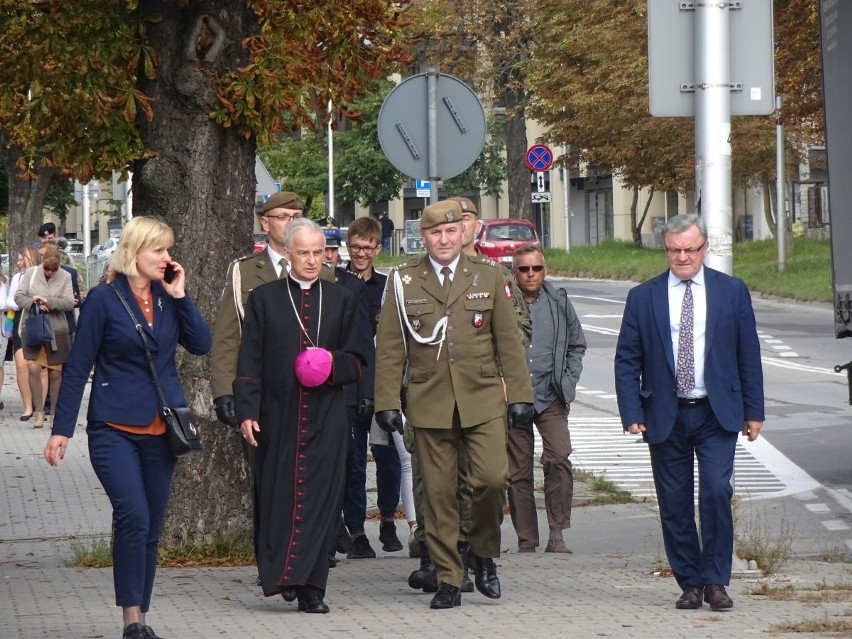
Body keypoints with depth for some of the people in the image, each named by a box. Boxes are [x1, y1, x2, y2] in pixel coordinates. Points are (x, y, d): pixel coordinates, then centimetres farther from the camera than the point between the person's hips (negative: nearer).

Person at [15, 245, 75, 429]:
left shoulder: (65, 277, 0)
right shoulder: (30, 273, 1)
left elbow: (69, 303, -7)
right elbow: (19, 296, -1)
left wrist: (48, 301, -21)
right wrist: (34, 304, -18)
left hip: (57, 330, 0)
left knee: (56, 373, 7)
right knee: (33, 368, -12)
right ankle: (38, 411, -1)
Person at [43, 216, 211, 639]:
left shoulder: (169, 299, 9)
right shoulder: (104, 299, -5)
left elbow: (201, 345, -3)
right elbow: (77, 366, -5)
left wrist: (180, 296, -8)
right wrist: (62, 428, -8)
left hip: (161, 429, 5)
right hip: (115, 429, -5)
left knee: (150, 528, 8)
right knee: (133, 517, -20)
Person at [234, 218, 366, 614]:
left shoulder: (341, 301, 12)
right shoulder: (264, 299, 6)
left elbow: (357, 361, 13)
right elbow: (249, 362, 3)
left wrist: (333, 365, -9)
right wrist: (246, 412, -6)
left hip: (326, 417, 1)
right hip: (277, 416, -1)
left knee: (320, 499, -5)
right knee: (276, 497, -1)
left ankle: (309, 586, -3)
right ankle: (278, 574, 12)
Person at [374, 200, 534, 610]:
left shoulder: (487, 276, 9)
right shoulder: (403, 282, 7)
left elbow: (508, 341, 10)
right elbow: (389, 348, 7)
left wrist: (519, 393, 5)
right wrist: (387, 402, 0)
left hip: (482, 398, 0)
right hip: (429, 403, 0)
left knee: (492, 478, -15)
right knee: (438, 493, 0)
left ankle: (483, 552, 10)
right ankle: (448, 579, 9)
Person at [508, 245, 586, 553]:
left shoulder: (559, 302, 6)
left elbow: (577, 346, 18)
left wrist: (568, 383, 8)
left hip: (551, 399, 1)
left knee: (559, 458, -17)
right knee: (518, 472, 3)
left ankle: (556, 534, -10)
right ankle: (526, 541, 11)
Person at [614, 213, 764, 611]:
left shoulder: (732, 292, 5)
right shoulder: (643, 298, 4)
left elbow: (748, 354, 8)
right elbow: (626, 360, 4)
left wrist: (753, 411, 5)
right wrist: (632, 414, -5)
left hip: (717, 414, -1)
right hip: (665, 415, 1)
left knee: (716, 492, -14)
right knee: (675, 504, 3)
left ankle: (715, 582, -5)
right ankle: (690, 583, 14)